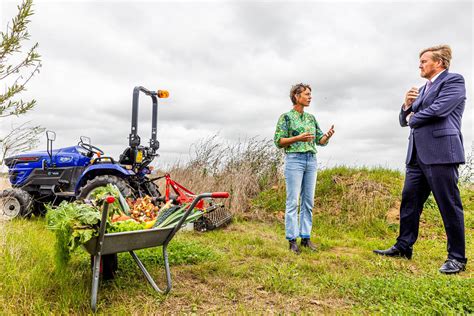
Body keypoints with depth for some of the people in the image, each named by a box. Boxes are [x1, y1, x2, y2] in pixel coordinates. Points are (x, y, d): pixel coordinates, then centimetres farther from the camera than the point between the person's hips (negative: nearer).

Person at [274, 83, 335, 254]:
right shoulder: (286, 116, -1)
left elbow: (320, 141, 13)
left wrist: (328, 135, -8)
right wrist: (298, 138, -18)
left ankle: (305, 237, 16)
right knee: (293, 201, -5)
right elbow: (278, 141, -7)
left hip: (311, 161, 6)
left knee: (308, 202, 7)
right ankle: (292, 240, 3)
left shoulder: (311, 117, 15)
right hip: (294, 160, -6)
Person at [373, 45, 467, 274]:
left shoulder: (454, 80, -1)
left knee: (449, 205, -2)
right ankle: (403, 247, 18)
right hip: (417, 154, 8)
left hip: (441, 152, -8)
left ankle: (457, 257, 10)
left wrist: (413, 118, 1)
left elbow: (438, 109, -16)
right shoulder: (423, 89, 24)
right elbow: (405, 120, 22)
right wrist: (407, 105, 1)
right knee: (409, 201, 8)